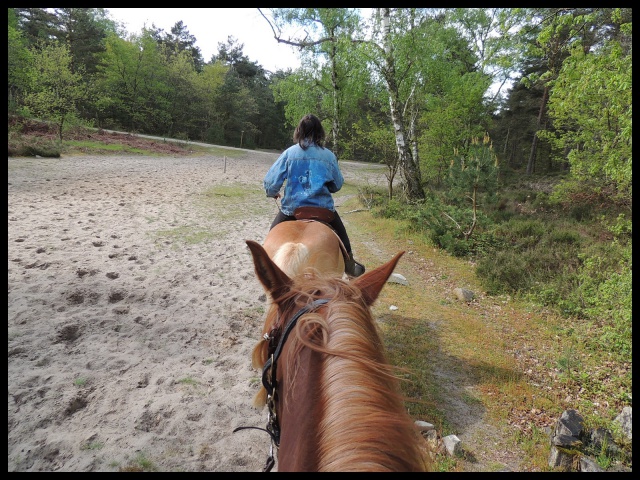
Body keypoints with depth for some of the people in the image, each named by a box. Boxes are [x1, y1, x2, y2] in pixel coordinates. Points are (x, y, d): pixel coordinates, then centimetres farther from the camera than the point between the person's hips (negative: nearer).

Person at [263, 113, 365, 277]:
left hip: (292, 207, -1)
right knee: (341, 235, 25)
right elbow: (337, 185, 8)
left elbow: (271, 180, -4)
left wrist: (272, 193, 18)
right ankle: (350, 265, 39)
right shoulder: (329, 156, -1)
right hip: (323, 207, 1)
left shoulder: (290, 152, -4)